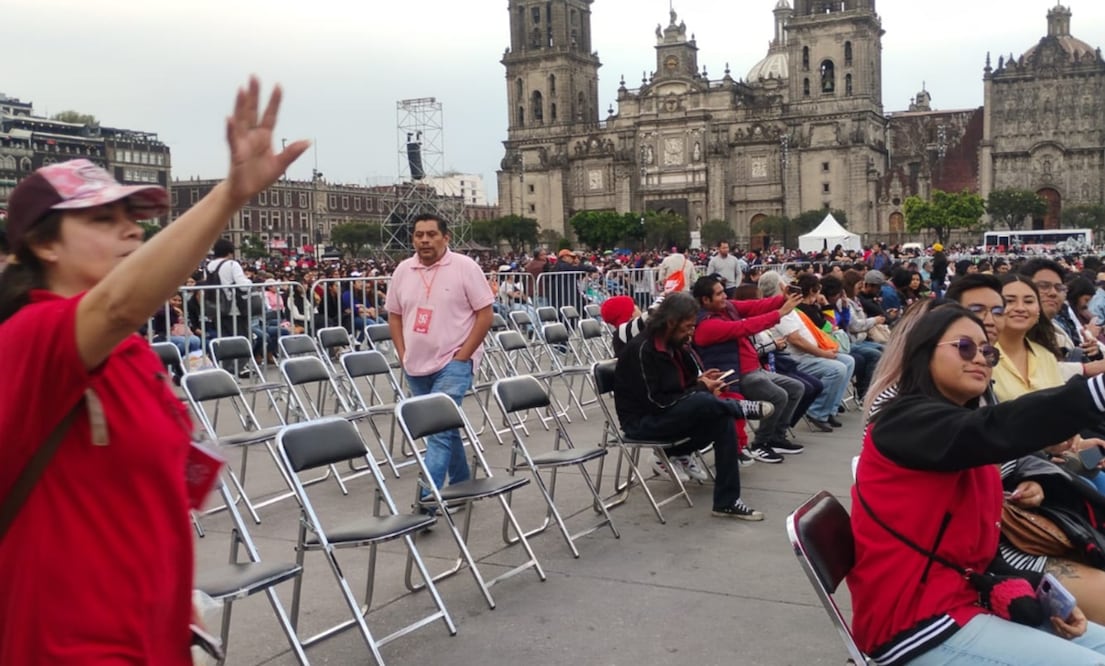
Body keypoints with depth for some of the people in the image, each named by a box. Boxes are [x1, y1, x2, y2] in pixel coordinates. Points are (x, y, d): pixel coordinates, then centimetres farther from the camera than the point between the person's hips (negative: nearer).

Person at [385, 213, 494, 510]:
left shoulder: (464, 267, -8)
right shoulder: (403, 270, 6)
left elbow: (485, 314, -8)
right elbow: (394, 315, 15)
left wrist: (462, 355, -12)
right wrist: (403, 355, 4)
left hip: (453, 363, -6)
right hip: (416, 366, 6)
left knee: (440, 430, -13)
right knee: (445, 427, 17)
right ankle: (462, 484, 33)